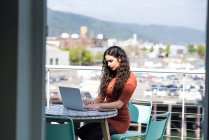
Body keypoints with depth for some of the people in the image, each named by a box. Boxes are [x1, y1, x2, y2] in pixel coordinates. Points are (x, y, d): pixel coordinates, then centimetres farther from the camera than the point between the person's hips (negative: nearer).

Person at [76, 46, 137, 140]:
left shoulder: (129, 79, -9)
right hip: (106, 117, 6)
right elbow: (101, 97, 11)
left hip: (120, 121, -6)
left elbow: (119, 104, -17)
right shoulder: (109, 75, 12)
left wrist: (99, 105, -27)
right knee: (80, 132, -19)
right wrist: (93, 102, -11)